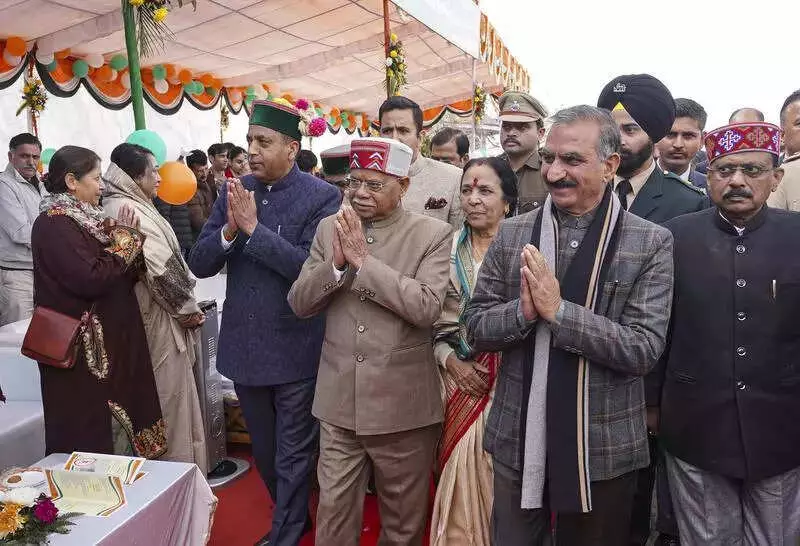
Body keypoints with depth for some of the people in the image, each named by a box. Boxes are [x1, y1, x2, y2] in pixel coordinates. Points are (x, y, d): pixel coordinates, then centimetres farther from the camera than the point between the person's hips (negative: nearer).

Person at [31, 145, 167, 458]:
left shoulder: (84, 219, 13)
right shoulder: (54, 224, -15)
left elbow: (126, 275, 13)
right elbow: (90, 279, -25)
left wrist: (128, 238, -4)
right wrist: (124, 241, -12)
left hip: (110, 342, 9)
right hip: (82, 352, -9)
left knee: (118, 422, 16)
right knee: (90, 434, 1)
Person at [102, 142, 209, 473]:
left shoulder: (117, 206, 11)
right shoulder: (131, 210, -19)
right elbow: (161, 267, -24)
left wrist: (182, 305, 12)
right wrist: (188, 309, -11)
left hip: (141, 316, 10)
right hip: (158, 321, -10)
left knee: (160, 396, 20)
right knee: (171, 396, 3)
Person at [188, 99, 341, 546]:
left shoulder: (322, 197, -11)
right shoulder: (235, 191, 3)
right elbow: (199, 264, 0)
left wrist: (253, 228, -22)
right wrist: (229, 229, -18)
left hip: (295, 349, -5)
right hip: (245, 345, 6)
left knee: (292, 455, 11)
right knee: (264, 451, 23)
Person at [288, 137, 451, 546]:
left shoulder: (433, 234, -8)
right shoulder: (330, 229, 3)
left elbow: (426, 308, -21)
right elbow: (299, 303, 1)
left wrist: (363, 260, -21)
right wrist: (336, 262, -16)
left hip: (403, 403, -2)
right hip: (338, 401, 3)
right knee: (333, 512, 16)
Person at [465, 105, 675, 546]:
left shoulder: (651, 243, -7)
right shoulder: (512, 233, 0)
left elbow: (643, 350, -14)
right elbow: (476, 328, 0)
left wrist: (558, 310, -23)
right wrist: (524, 310, -20)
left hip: (602, 448, -1)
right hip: (517, 441, 2)